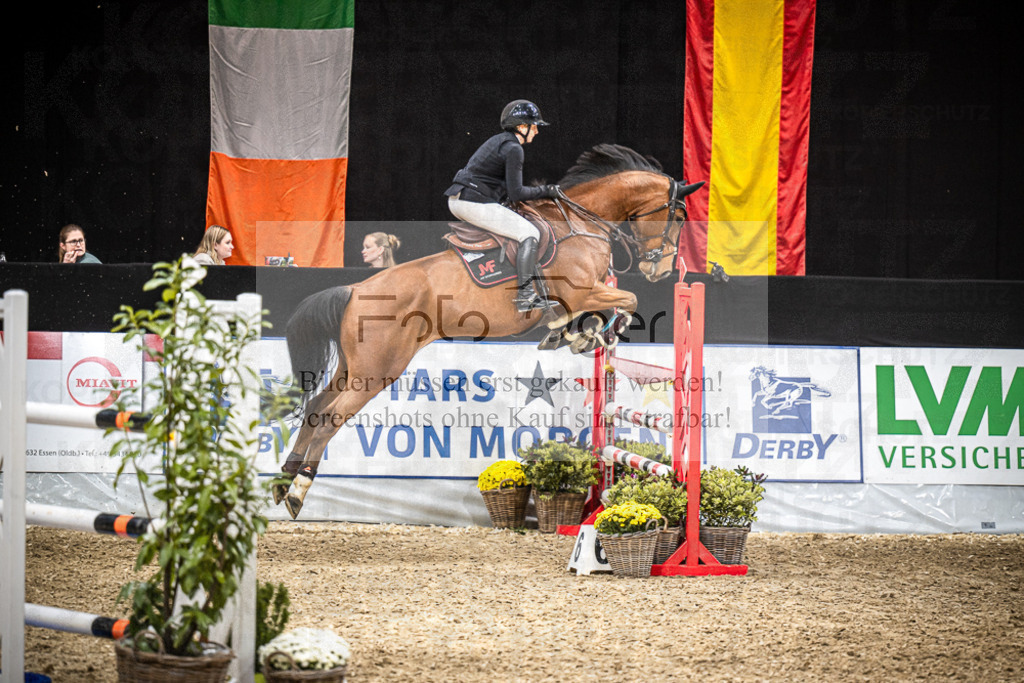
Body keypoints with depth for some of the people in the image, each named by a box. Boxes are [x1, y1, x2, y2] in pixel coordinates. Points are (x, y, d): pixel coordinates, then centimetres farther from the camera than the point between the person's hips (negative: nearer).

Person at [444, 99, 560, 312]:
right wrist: (546, 191, -3)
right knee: (529, 233, -7)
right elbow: (516, 193, -14)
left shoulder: (498, 141, 19)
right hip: (475, 204, -10)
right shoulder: (513, 149, -11)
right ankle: (524, 295, -14)